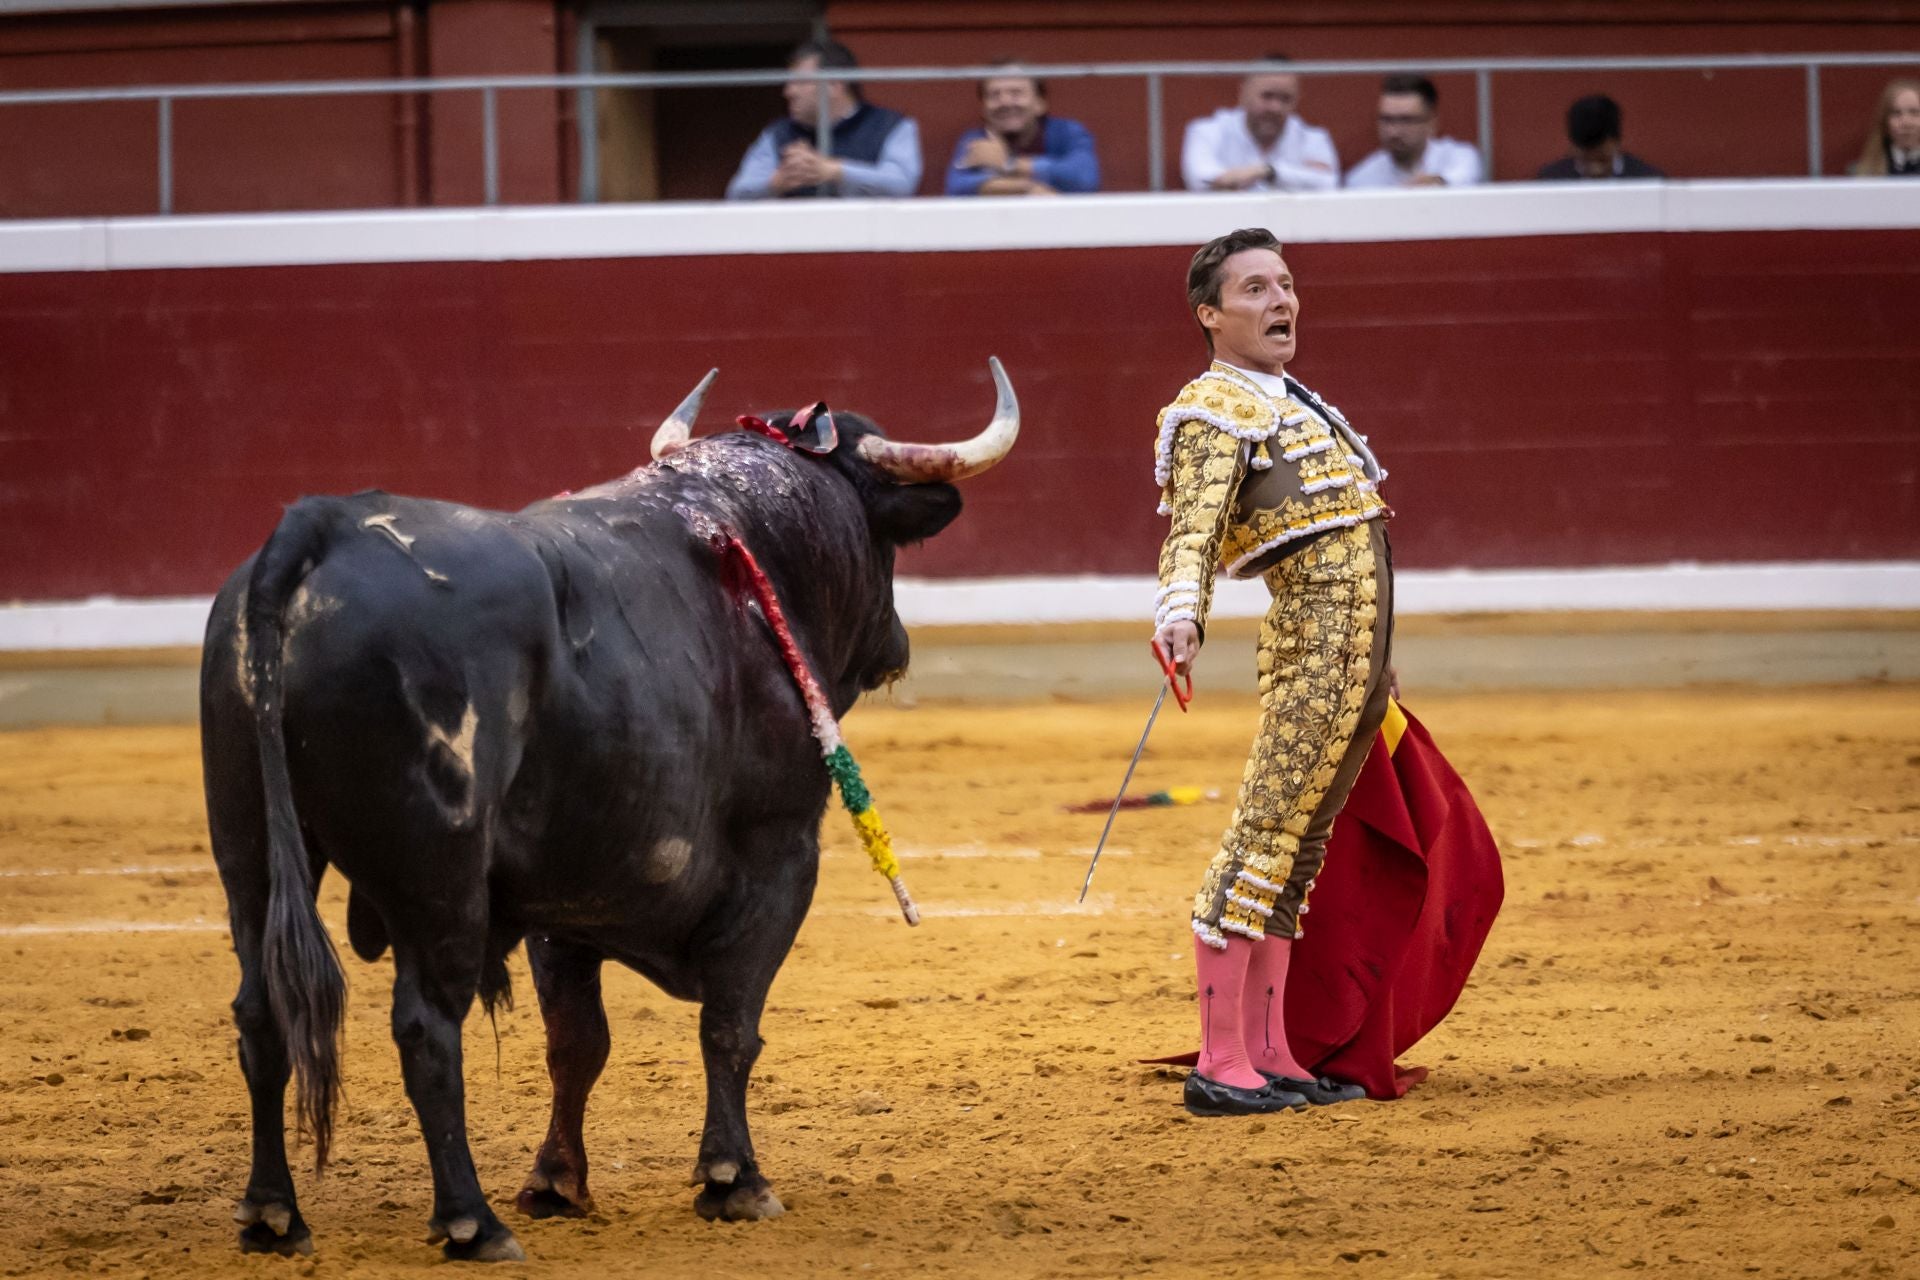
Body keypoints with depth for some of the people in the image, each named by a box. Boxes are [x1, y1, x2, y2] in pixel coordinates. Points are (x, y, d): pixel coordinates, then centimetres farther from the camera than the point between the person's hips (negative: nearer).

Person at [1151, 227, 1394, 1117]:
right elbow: (1193, 528, -22)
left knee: (1297, 848, 10)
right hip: (1313, 650, -10)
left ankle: (1269, 1058, 13)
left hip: (1360, 656, 10)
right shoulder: (1216, 410, -8)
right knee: (1265, 840, -10)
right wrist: (1180, 611, -42)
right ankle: (1218, 1068, -12)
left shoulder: (1286, 400, 21)